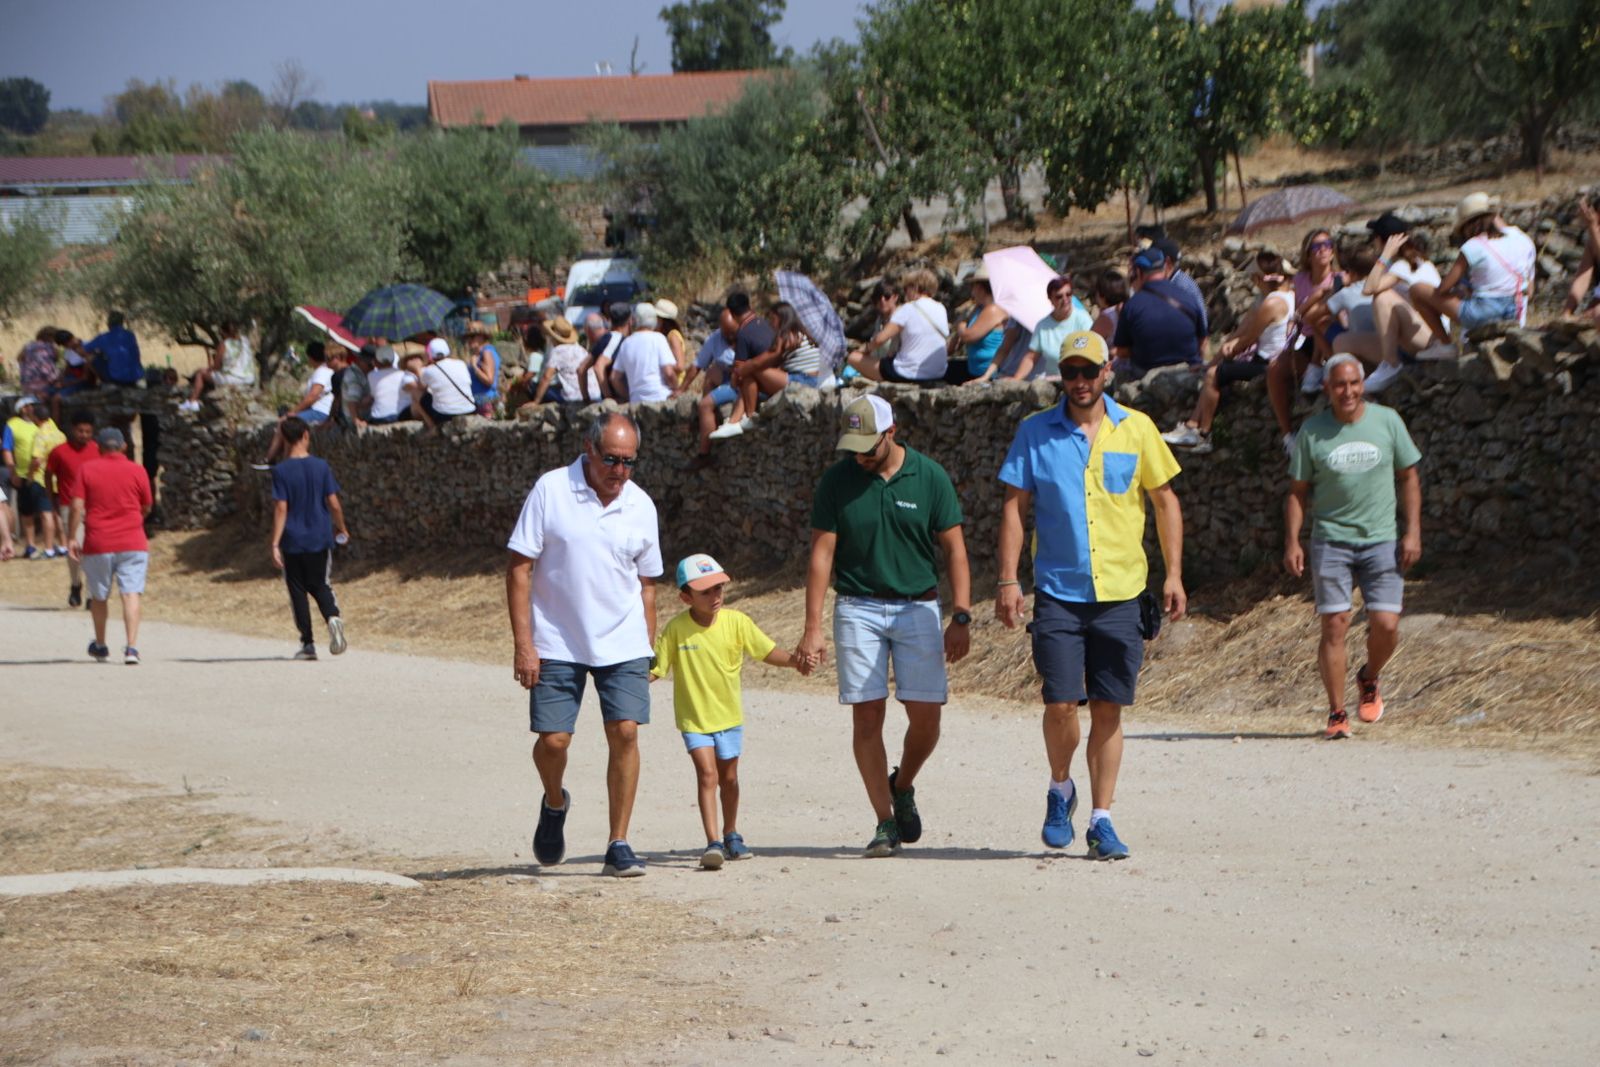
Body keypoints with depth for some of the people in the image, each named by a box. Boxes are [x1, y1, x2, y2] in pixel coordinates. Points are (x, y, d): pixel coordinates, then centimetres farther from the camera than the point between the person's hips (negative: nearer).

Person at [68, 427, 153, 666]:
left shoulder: (87, 470, 0)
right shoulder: (137, 471, 1)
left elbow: (77, 506, -5)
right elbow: (147, 507, 10)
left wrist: (72, 537, 1)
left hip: (98, 544, 1)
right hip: (132, 543, -1)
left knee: (98, 596, 16)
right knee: (131, 594, -5)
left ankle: (100, 646, 30)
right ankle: (131, 647, -19)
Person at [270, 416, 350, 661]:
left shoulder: (281, 471, -8)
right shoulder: (321, 467, -2)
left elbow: (281, 508, -13)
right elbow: (333, 503, -1)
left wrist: (275, 544, -12)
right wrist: (341, 529, 15)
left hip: (293, 542, -2)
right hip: (320, 539, 2)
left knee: (297, 591, 8)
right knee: (321, 586, 14)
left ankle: (308, 643, 5)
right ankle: (333, 617, -16)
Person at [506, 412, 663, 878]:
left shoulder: (640, 506, 4)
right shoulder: (551, 490, -7)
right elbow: (519, 567, -6)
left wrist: (648, 649, 10)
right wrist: (522, 642, -12)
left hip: (623, 645, 2)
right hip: (557, 646, -2)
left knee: (625, 732, -9)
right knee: (552, 740, -5)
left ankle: (618, 845, -1)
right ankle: (554, 805, 29)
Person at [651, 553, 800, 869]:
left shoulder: (736, 622, -8)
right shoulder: (676, 629, -13)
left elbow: (768, 651, -4)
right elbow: (655, 668, -9)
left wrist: (793, 659, -21)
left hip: (728, 714, 3)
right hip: (693, 716, -3)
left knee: (728, 777, 16)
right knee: (707, 774, -17)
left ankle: (731, 834, 37)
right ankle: (713, 842, -20)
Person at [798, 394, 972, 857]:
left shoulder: (929, 477, -1)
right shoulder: (837, 481, -1)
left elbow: (953, 549, 2)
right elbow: (821, 554, 0)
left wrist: (961, 618, -6)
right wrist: (813, 628, -7)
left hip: (918, 607, 0)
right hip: (857, 607, 0)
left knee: (926, 715, -5)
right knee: (867, 715, -6)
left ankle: (903, 786, 25)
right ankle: (885, 822, 1)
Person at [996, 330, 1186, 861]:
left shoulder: (1137, 429, 4)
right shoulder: (1034, 433, 2)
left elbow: (1165, 501, 10)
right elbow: (1014, 507, 3)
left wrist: (1174, 574, 3)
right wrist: (1008, 580, -5)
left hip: (1122, 593, 1)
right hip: (1058, 592, -1)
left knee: (1108, 709, 2)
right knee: (1061, 703, -10)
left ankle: (1101, 819, 10)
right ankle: (1060, 789, 18)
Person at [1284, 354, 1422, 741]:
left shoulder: (1387, 421, 3)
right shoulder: (1312, 431, 1)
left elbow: (1409, 477, 9)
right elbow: (1298, 491, 6)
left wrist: (1413, 531, 1)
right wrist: (1292, 541, -3)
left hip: (1381, 540, 1)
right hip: (1330, 539, -1)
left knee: (1386, 625, -6)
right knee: (1334, 626, -8)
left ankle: (1369, 680, 25)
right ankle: (1336, 714, -1)